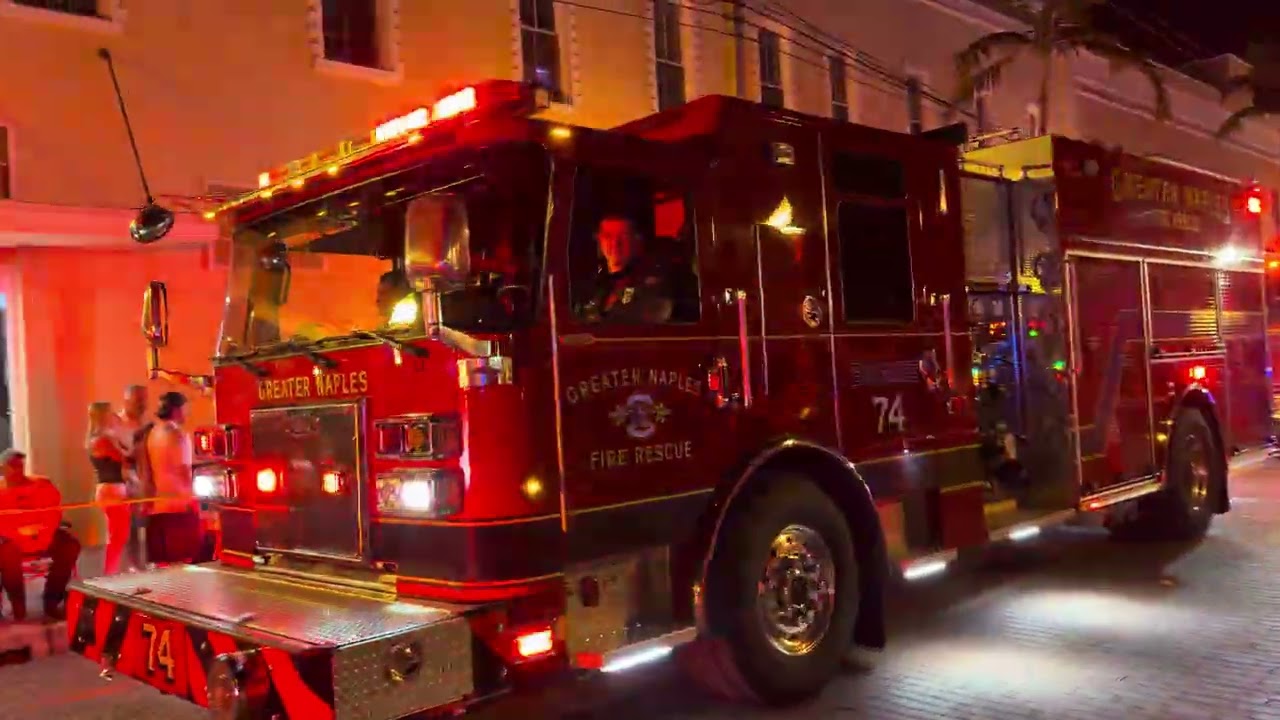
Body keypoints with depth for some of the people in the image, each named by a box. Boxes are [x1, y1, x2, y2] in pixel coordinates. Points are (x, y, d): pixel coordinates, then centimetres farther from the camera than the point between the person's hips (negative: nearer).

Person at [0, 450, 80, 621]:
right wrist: (20, 536, -26)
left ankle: (52, 602, -16)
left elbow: (55, 511, 1)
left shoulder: (42, 484, 9)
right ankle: (18, 607, -20)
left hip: (43, 537, 3)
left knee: (70, 545, -22)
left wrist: (45, 533, -17)